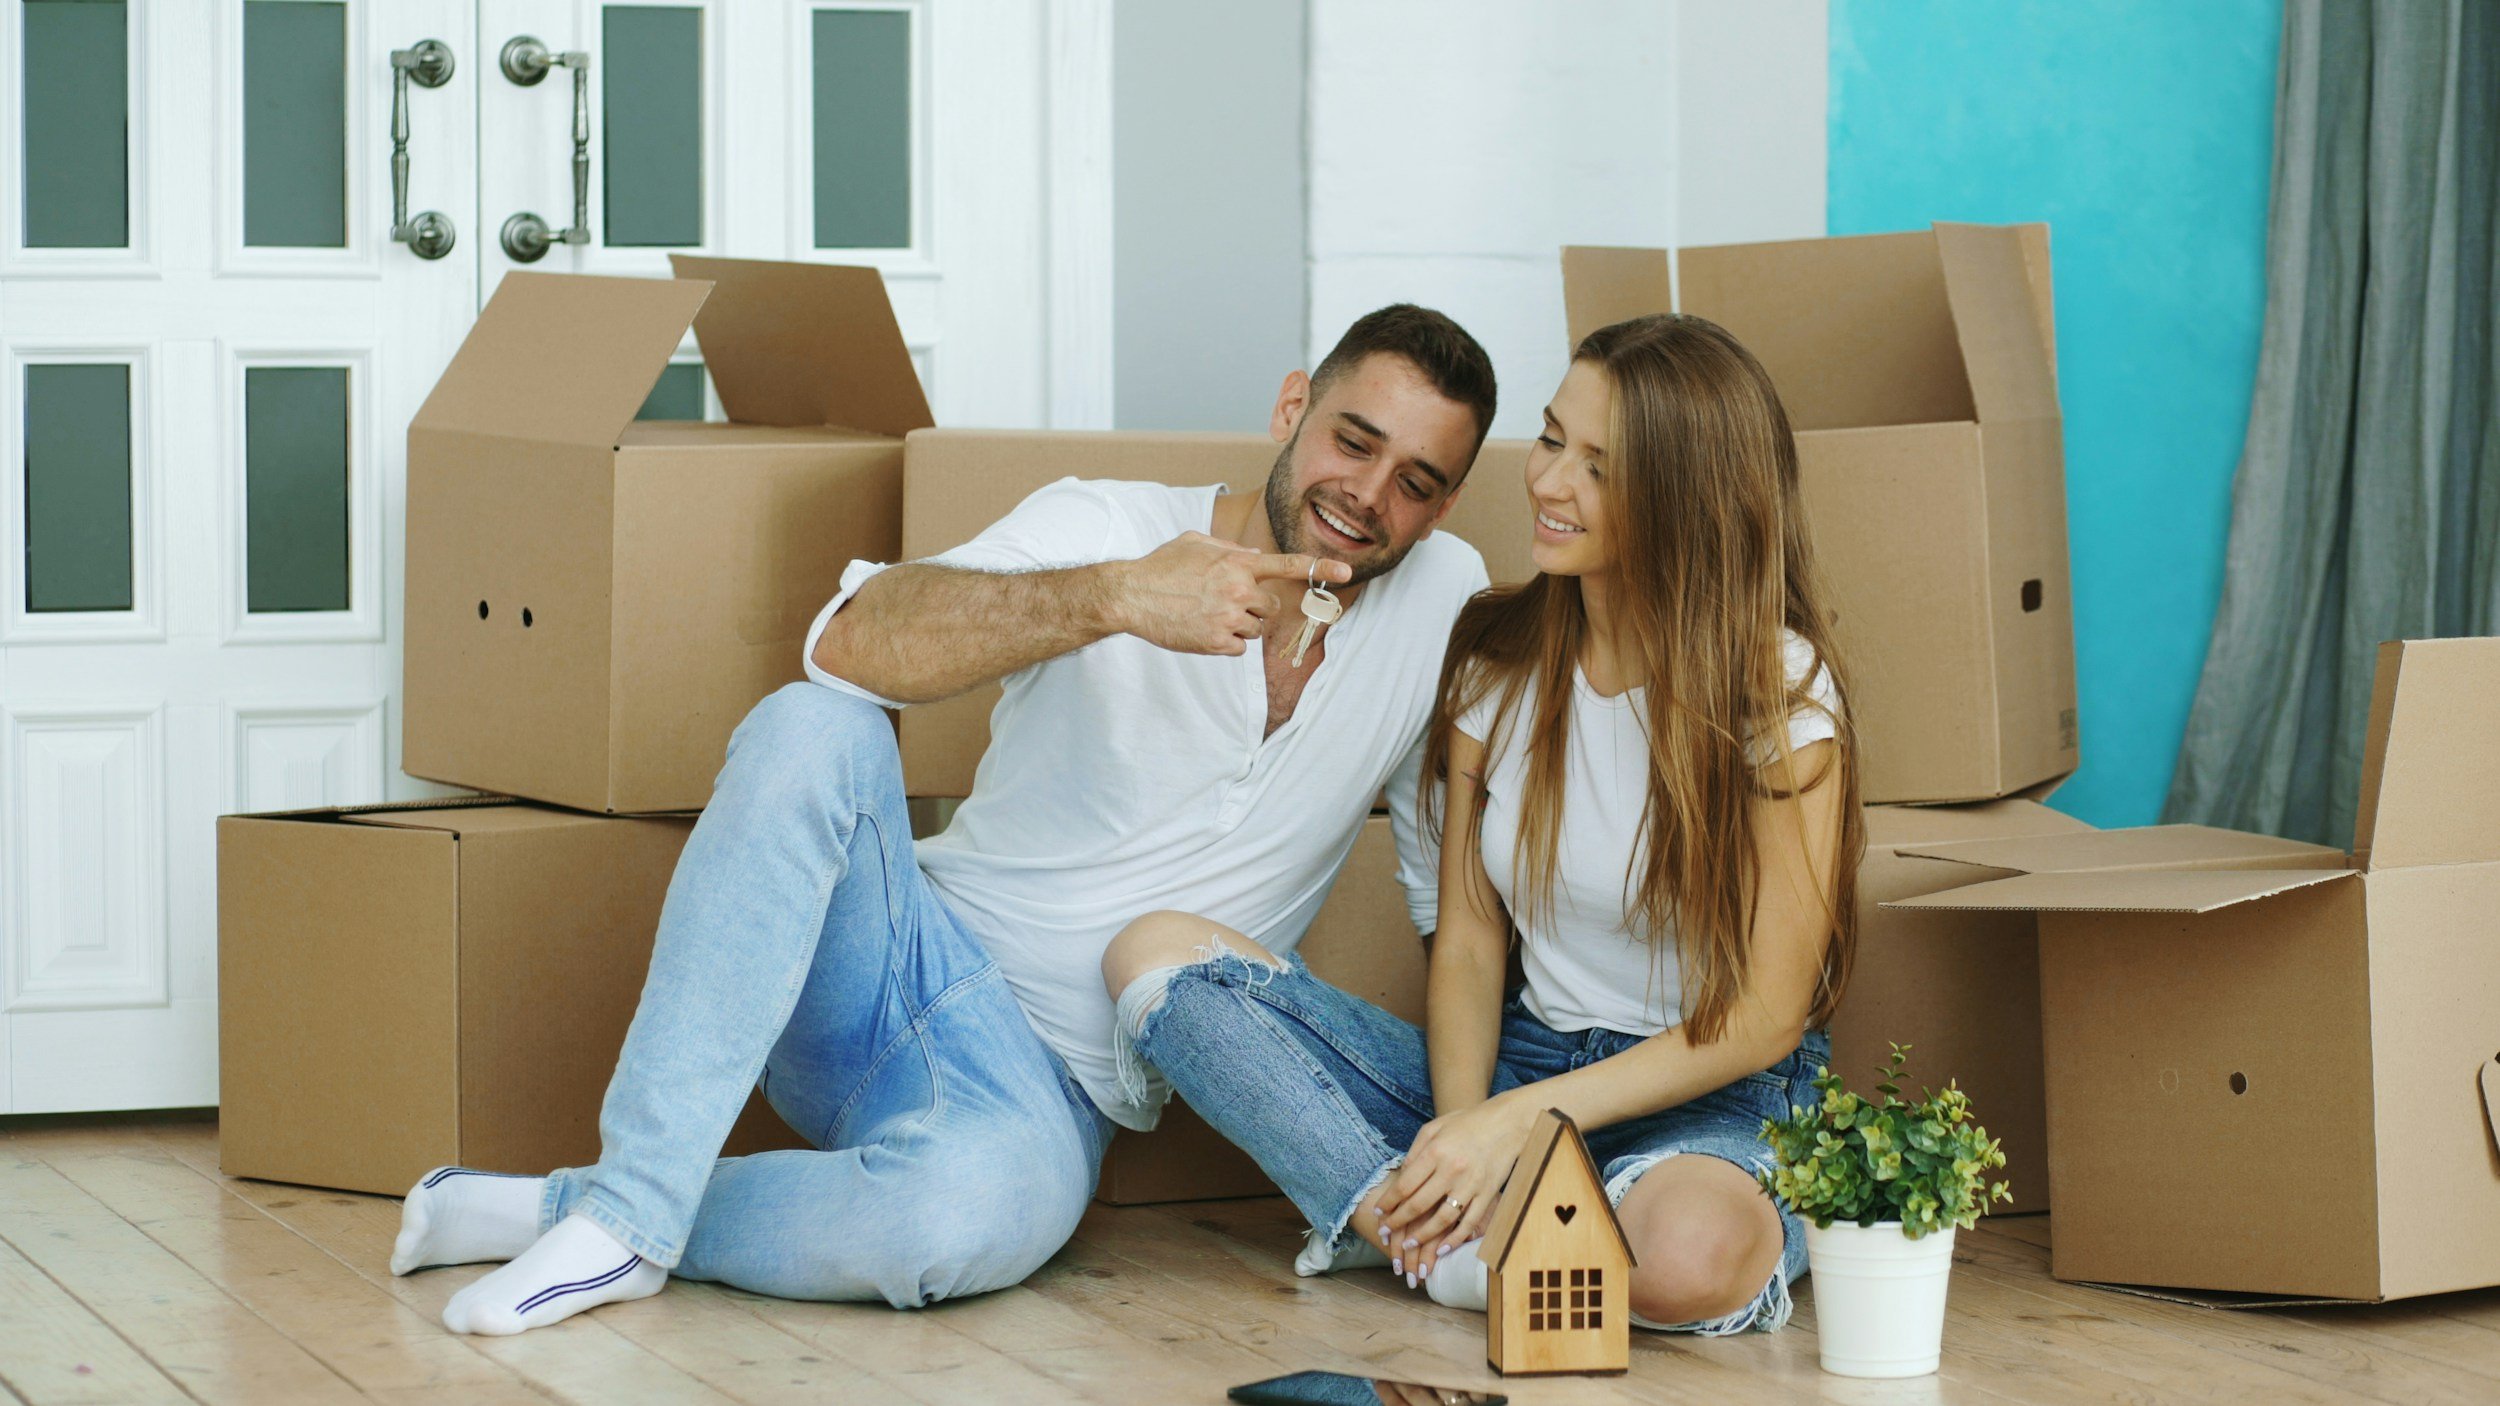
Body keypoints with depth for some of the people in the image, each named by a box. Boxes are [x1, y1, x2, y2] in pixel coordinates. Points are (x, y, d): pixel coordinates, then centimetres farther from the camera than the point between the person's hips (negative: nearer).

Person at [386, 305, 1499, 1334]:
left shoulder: (1445, 603, 3)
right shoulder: (1107, 526, -5)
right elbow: (853, 645, -23)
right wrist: (1116, 597, -36)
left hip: (1049, 1091, 0)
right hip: (912, 954, 0)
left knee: (977, 1212, -39)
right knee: (811, 727, -32)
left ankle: (564, 1209, -19)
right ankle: (630, 1205, -30)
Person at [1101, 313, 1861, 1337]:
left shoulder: (1776, 689, -10)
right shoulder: (1495, 657, 4)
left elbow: (1766, 1018, -13)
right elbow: (1468, 940, 4)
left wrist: (1517, 1120, -20)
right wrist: (1460, 1124, -16)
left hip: (1718, 1101, -5)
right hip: (1522, 1056, 5)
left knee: (1692, 1254, -43)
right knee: (1157, 954, -13)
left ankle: (1404, 1228, -16)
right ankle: (1442, 1229, -26)